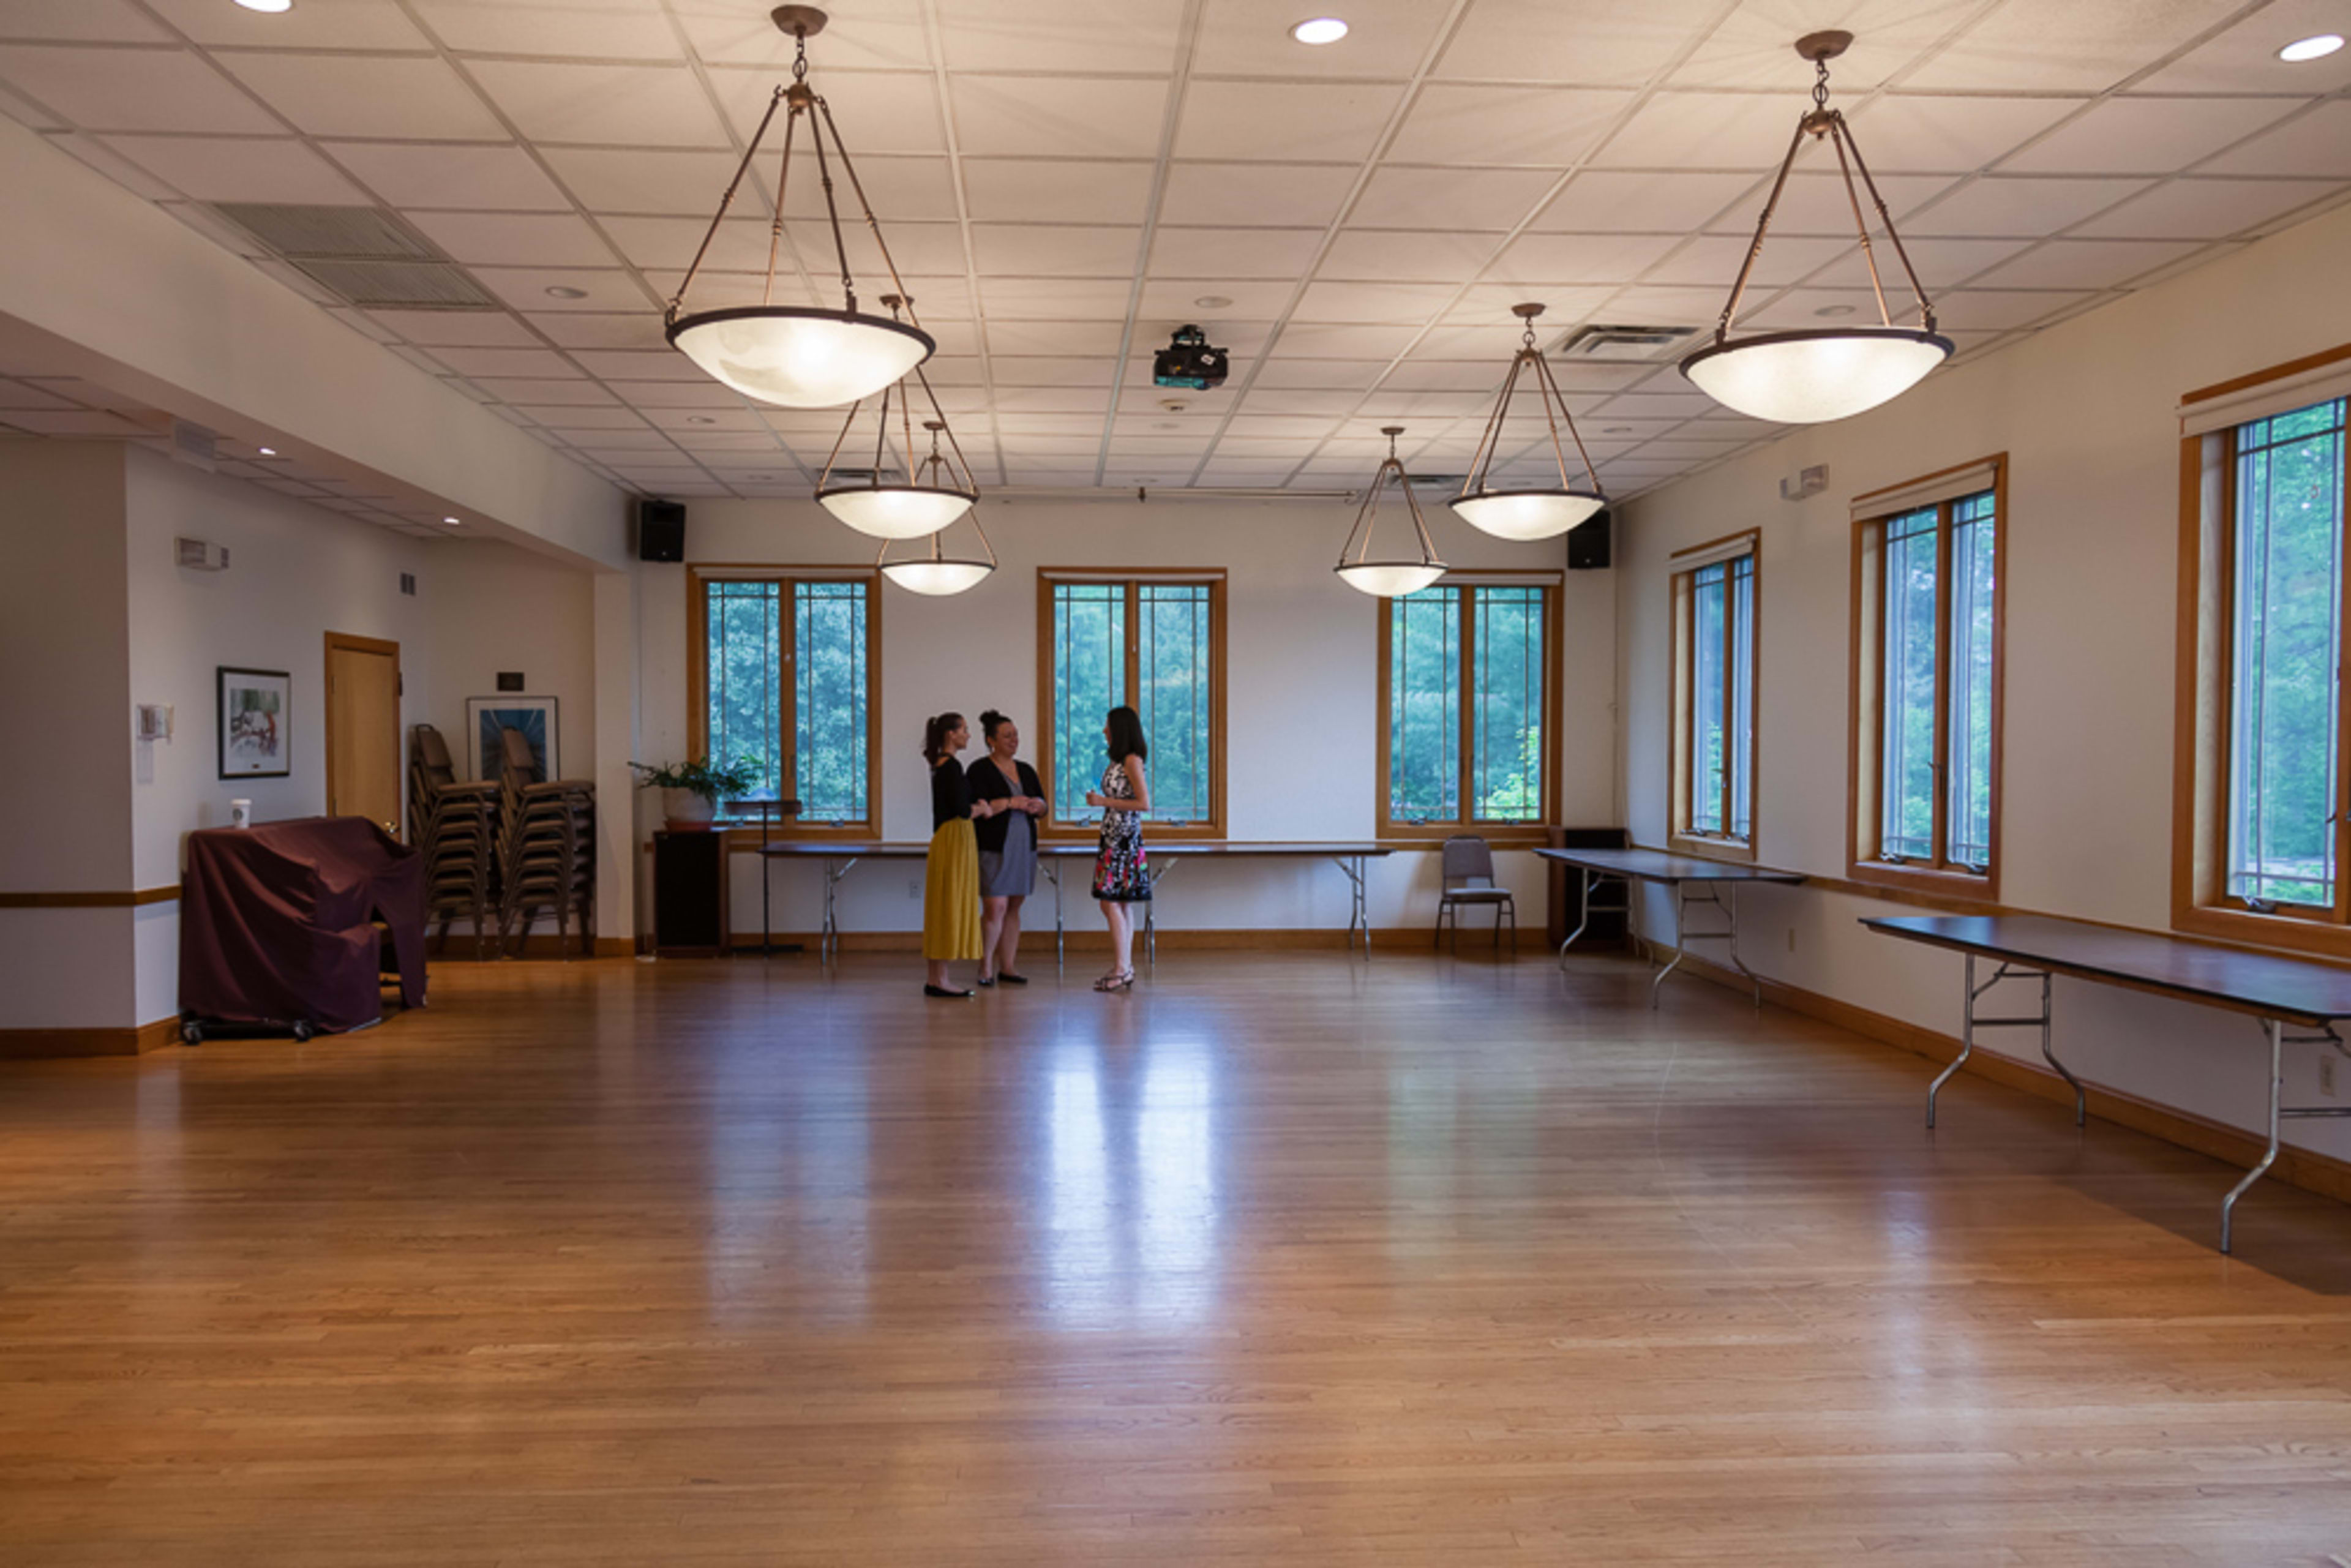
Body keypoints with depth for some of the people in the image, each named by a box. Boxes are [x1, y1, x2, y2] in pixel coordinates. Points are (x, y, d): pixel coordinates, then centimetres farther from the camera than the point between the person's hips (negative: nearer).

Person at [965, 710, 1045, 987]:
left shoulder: (1026, 771, 15)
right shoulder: (980, 771, -3)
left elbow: (1043, 807, 17)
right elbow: (975, 808, -14)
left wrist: (1037, 807, -6)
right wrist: (1010, 803, -19)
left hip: (1024, 847, 6)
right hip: (994, 849, -6)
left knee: (1014, 908, 7)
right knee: (995, 908, -10)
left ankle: (1007, 966, 13)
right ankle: (986, 968, 1)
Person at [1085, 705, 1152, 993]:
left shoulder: (1132, 760, -12)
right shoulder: (1118, 761, 15)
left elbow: (1143, 803, -17)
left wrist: (1105, 801, -15)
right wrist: (1098, 799, 10)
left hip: (1125, 839, -9)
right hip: (1113, 837, 9)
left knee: (1112, 904, -10)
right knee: (1122, 905, 9)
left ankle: (1122, 970, -7)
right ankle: (1125, 969, 13)